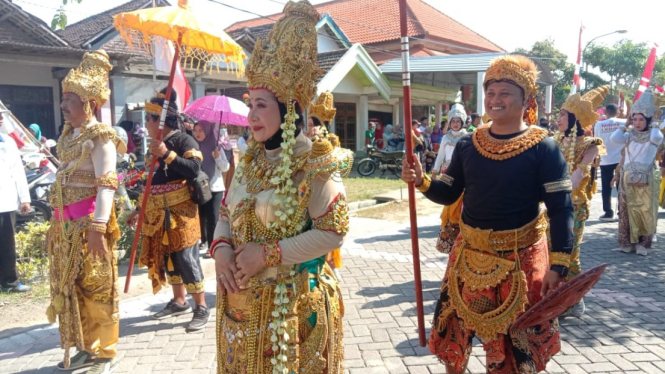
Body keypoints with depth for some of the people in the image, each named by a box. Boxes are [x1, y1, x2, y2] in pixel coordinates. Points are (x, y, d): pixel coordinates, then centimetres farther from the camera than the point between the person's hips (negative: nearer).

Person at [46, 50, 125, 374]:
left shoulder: (99, 136, -12)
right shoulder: (68, 133, 14)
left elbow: (106, 184, -19)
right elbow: (65, 178, 16)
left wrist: (97, 227, -26)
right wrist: (57, 220, 15)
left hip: (89, 220, -8)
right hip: (67, 221, 9)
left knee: (96, 286, 1)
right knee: (71, 285, 14)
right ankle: (86, 347, 29)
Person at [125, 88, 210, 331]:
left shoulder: (184, 140, -10)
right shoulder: (155, 144, 14)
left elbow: (194, 169, -24)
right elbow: (153, 182, 19)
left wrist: (167, 154, -28)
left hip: (180, 212, -8)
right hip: (159, 213, 8)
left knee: (186, 259, -6)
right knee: (167, 259, 14)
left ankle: (201, 307, 3)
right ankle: (179, 302, 28)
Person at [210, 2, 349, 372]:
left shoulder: (312, 163, -15)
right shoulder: (248, 160, 5)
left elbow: (334, 230, -18)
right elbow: (226, 215, 11)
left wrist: (269, 254, -21)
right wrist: (221, 248, -10)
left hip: (292, 304, -6)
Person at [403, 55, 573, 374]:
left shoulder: (543, 148, -10)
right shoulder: (468, 144, 1)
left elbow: (561, 207, -12)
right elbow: (448, 194, 5)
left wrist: (558, 264, -17)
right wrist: (421, 181, -15)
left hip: (520, 256, -4)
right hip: (470, 252, 4)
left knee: (518, 337, 12)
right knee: (454, 327, 16)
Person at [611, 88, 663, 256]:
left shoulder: (653, 135, 0)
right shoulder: (629, 135, 5)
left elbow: (657, 138, -25)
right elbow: (614, 138, -15)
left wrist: (654, 126, -7)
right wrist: (625, 125, -2)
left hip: (646, 180, -2)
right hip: (628, 179, 2)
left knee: (646, 212, 1)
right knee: (627, 211, 4)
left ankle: (643, 243, 9)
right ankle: (627, 242, 12)